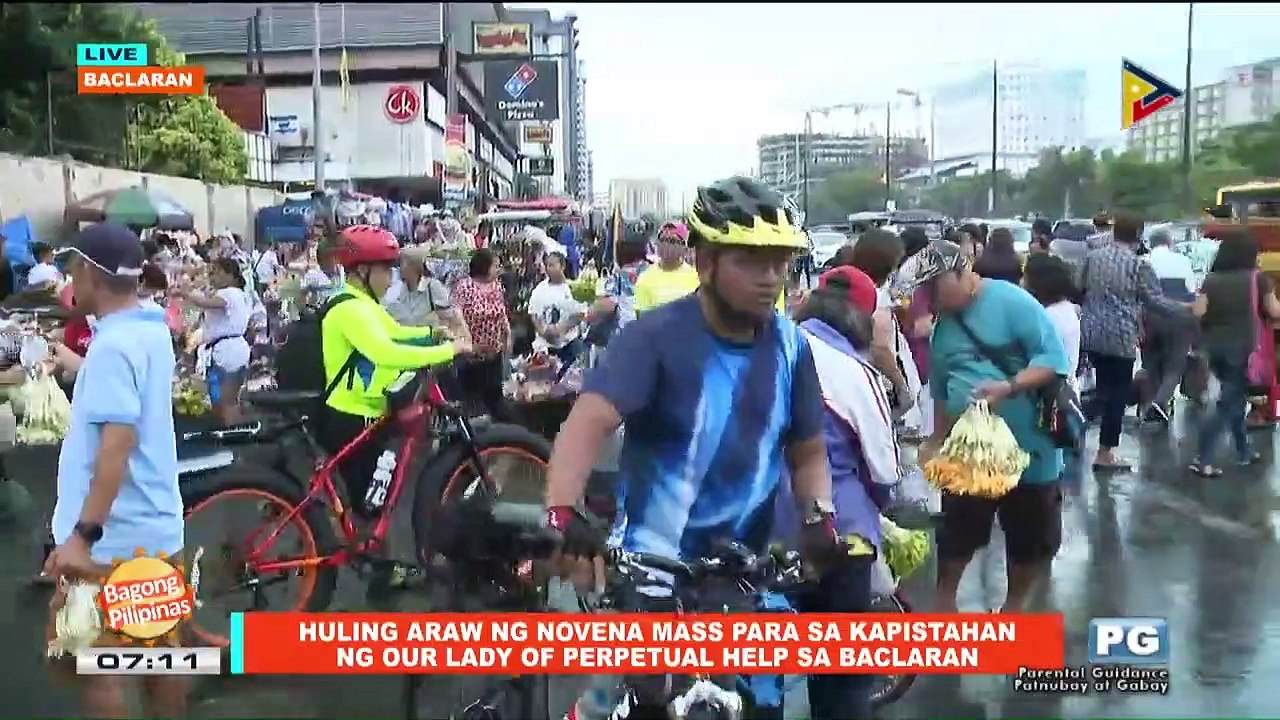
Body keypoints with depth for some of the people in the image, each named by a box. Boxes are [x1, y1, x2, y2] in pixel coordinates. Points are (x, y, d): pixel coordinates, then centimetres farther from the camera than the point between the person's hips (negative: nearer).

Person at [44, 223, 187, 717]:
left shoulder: (114, 343, -20)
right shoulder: (152, 330, 8)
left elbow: (117, 443, -28)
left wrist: (82, 534, -30)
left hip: (114, 537, -9)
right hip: (156, 525, 9)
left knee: (90, 666, 2)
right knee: (161, 651, 16)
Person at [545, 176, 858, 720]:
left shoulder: (789, 346, -3)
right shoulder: (656, 336, -18)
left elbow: (808, 451, 7)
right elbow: (590, 419, -32)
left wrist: (819, 516, -13)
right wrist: (562, 512, -48)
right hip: (651, 566, -4)